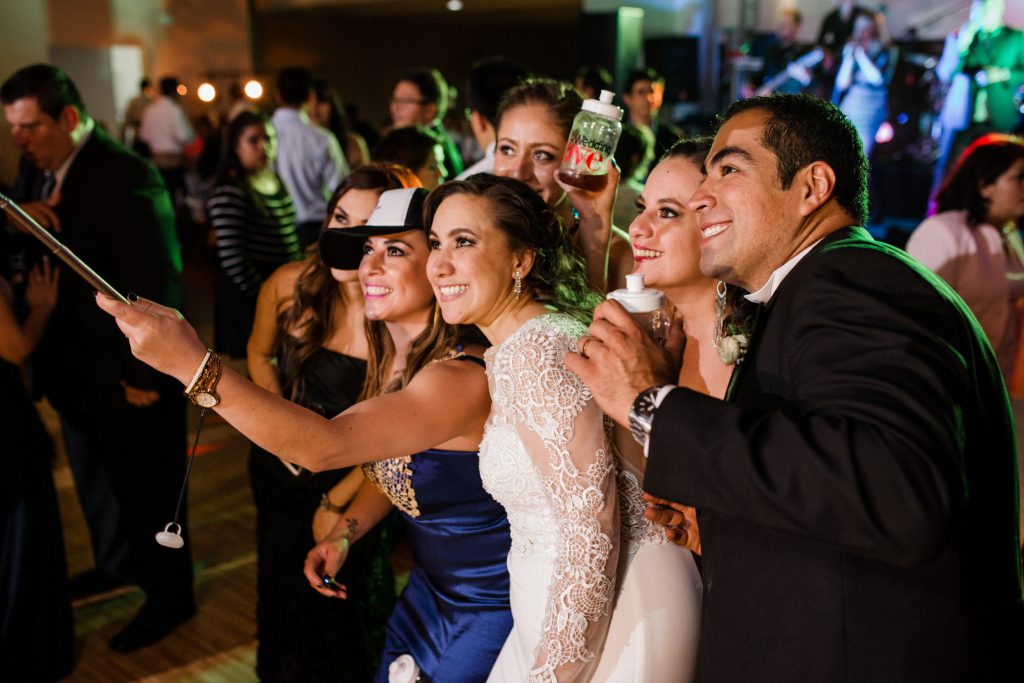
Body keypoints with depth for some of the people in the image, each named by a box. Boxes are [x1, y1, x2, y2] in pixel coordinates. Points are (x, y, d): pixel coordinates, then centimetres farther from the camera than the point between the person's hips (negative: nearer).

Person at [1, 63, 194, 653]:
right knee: (94, 480, 25)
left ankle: (169, 593, 29)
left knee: (149, 489, 9)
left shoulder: (127, 177, -23)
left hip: (129, 375, -8)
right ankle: (118, 562, 47)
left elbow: (156, 284, -23)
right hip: (75, 367, 8)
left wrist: (145, 375, -19)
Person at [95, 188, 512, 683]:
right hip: (431, 588, 8)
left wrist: (194, 365, -46)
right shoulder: (393, 359, -2)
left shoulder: (463, 378, -31)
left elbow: (324, 446, -41)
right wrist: (343, 533, -3)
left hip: (490, 606, -7)